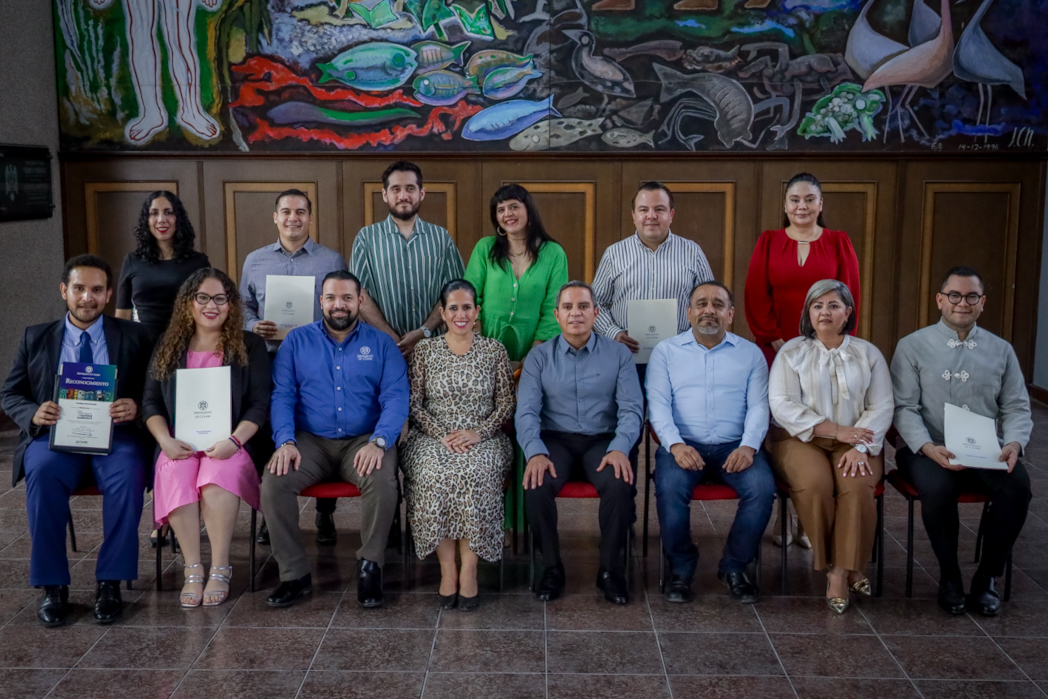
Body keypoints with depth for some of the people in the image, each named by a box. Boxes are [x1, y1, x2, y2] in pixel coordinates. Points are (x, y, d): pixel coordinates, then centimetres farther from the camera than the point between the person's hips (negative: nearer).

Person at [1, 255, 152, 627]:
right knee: (43, 473, -32)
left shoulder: (133, 337, 11)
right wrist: (33, 413, -9)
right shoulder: (35, 338, 16)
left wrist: (135, 407, -18)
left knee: (127, 474, -34)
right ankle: (52, 586, -21)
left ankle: (110, 583, -23)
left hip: (114, 434, -1)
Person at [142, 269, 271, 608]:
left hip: (229, 447, -2)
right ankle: (192, 569, -25)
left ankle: (220, 569, -25)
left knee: (218, 477, -34)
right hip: (180, 446, 2)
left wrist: (234, 441, -15)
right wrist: (166, 440, -6)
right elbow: (151, 402, 12)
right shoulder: (168, 347, 17)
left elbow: (260, 404, 1)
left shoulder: (249, 346, 10)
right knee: (176, 476, -31)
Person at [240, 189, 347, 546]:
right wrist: (253, 326, -5)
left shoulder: (332, 260, 6)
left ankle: (325, 515, 13)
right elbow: (244, 306, 16)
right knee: (269, 438, 3)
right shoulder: (255, 261, 13)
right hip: (269, 363, 2)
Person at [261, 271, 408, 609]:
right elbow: (282, 395, 3)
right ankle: (294, 573, -10)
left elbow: (396, 397, -4)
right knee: (273, 482, -26)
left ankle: (369, 565, -10)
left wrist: (378, 442, -21)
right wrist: (285, 441, -15)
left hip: (363, 442, -1)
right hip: (310, 441, 1)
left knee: (382, 481, -32)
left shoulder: (381, 344, 8)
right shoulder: (297, 341, 11)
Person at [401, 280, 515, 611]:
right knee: (433, 475, -31)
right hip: (434, 437, 1)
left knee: (476, 475, -32)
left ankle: (469, 571, -22)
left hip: (482, 438, 0)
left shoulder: (494, 350, 8)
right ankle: (447, 569, -20)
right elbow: (414, 403, 4)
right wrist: (442, 434, -11)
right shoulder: (425, 351, 8)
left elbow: (506, 403, 5)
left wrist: (478, 432, -11)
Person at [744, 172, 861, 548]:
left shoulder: (839, 243, 7)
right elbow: (755, 296, 2)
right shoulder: (769, 242, 7)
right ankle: (784, 517, 9)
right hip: (776, 350, 0)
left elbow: (849, 297, 2)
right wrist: (777, 341, -6)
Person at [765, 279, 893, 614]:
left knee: (857, 486, -29)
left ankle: (841, 570, -17)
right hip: (800, 439, -1)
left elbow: (882, 407, 2)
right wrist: (835, 430, -14)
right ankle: (830, 562, -11)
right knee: (815, 484, -31)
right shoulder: (791, 352, 7)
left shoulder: (868, 354, 13)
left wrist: (861, 447, -16)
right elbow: (783, 405, -6)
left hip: (855, 443, 1)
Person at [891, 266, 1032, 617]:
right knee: (937, 488, -34)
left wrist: (1015, 443, -12)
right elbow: (904, 407, -4)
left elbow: (1017, 408, 10)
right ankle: (949, 576, -9)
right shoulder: (912, 347, 4)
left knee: (1018, 484, -28)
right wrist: (928, 447, -21)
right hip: (929, 450, -3)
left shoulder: (1001, 350, 14)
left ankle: (987, 577, -7)